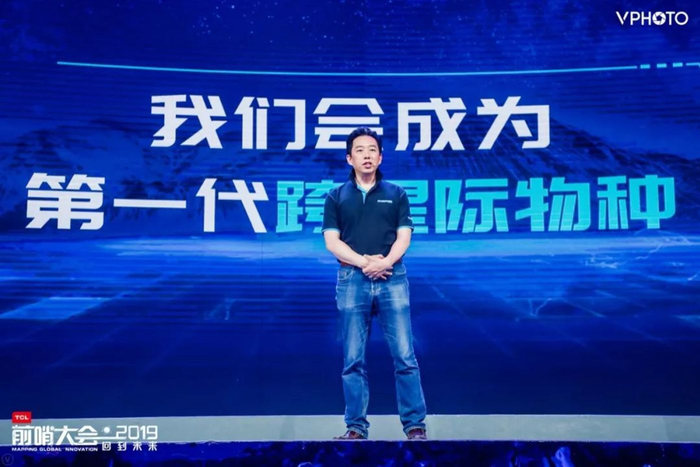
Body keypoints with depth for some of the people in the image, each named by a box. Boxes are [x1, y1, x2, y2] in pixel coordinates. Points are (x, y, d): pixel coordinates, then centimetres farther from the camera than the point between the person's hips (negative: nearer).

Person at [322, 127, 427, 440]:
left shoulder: (396, 194, 10)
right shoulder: (336, 197, 9)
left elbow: (404, 236, 2)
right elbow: (332, 241, 1)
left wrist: (385, 262, -16)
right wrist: (364, 262, -14)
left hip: (393, 279, 0)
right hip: (352, 280, 0)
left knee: (404, 355, -3)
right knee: (353, 359, 3)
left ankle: (414, 425, 5)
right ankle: (356, 427, 11)